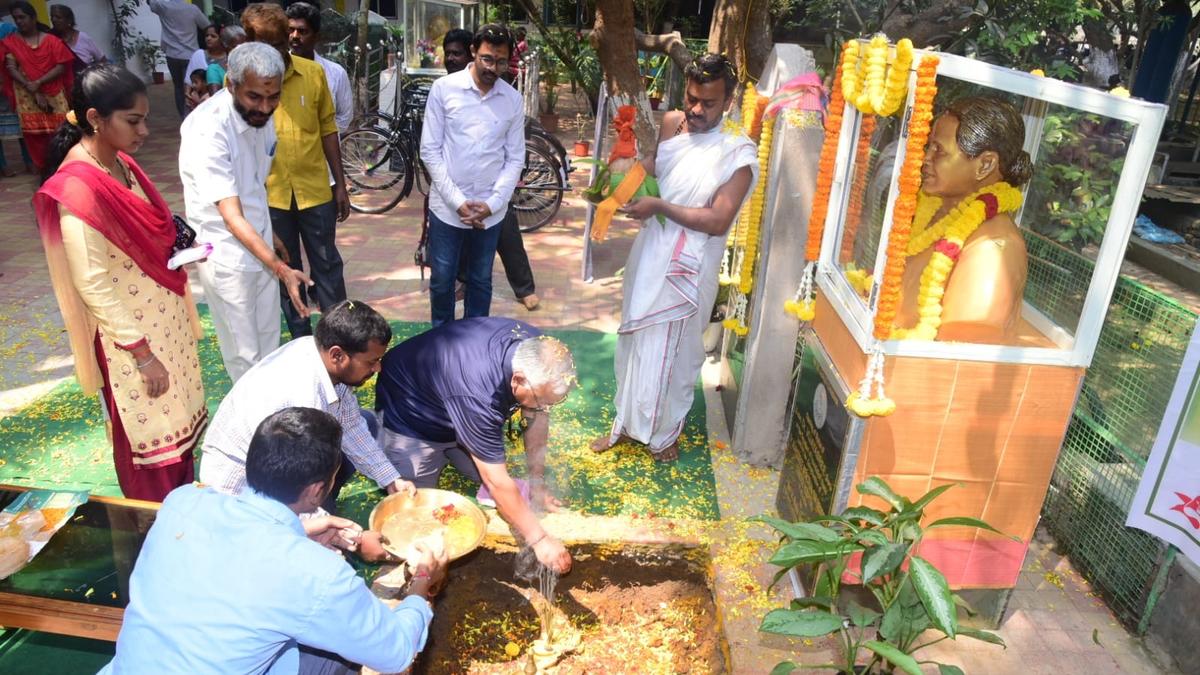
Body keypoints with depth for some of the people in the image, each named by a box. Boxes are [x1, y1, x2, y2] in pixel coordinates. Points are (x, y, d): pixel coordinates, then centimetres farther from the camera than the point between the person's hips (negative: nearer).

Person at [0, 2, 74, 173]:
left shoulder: (51, 40, 4)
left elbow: (62, 67, -4)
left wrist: (38, 82, -15)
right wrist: (33, 91, -14)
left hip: (54, 95, -1)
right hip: (27, 99, 1)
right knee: (35, 137, 1)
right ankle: (44, 170, 11)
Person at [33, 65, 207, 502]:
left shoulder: (120, 163, 1)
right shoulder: (77, 189, -25)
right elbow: (93, 287, -23)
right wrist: (142, 352, -19)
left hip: (163, 320, 9)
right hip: (129, 335, -8)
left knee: (176, 420, 22)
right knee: (150, 436, 9)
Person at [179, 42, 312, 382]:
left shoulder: (259, 113, -2)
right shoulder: (207, 130, -26)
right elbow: (232, 216, -30)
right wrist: (281, 269, -38)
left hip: (259, 244, 7)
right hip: (227, 255, -7)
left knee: (268, 341, 19)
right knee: (244, 353, 6)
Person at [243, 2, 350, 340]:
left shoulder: (313, 72, -3)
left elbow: (327, 129, 4)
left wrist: (340, 184, 4)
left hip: (315, 190, 0)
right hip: (268, 194, 0)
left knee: (327, 265, 10)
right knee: (286, 271, 13)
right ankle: (302, 340, 28)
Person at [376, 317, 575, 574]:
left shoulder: (536, 353, -24)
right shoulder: (478, 392, -44)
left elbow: (536, 418, -7)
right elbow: (498, 483, -36)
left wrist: (537, 483, -5)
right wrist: (539, 540, -30)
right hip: (409, 416, -6)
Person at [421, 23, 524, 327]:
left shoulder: (513, 100, 1)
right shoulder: (444, 88, -6)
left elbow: (515, 159, 3)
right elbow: (430, 151, -6)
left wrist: (492, 203, -9)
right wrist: (457, 201, -12)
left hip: (491, 210, 2)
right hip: (447, 207, -2)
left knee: (481, 281, 15)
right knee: (441, 281, 9)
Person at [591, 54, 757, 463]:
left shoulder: (738, 154, -16)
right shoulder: (671, 124, 2)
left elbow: (718, 221, -21)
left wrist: (659, 206, -23)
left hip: (686, 268, -6)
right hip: (649, 254, 6)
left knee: (674, 351, 7)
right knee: (635, 342, 17)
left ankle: (665, 432, 30)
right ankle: (627, 422, 35)